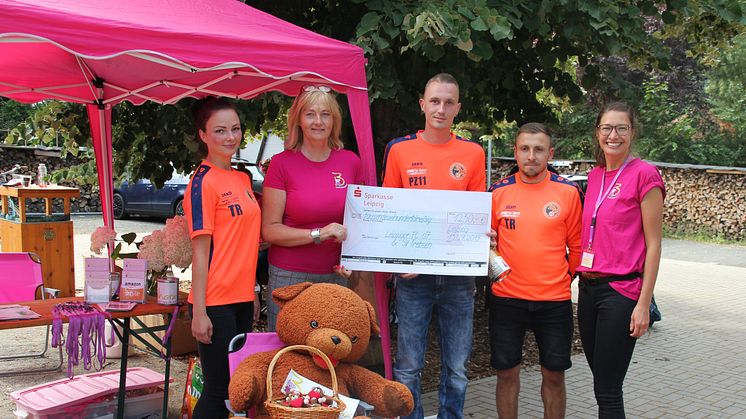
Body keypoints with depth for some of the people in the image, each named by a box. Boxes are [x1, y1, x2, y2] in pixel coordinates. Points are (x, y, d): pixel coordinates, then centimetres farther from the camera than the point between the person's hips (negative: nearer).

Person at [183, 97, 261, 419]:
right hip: (215, 303, -7)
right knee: (218, 389, 1)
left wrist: (253, 294, 15)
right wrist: (199, 312, -16)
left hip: (243, 299, 7)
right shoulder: (203, 183, -11)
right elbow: (200, 250, -14)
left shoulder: (243, 178, 11)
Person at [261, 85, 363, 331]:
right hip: (289, 277, -3)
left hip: (336, 275, 3)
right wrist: (318, 233, -17)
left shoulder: (350, 161, 5)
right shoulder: (282, 163, -4)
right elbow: (270, 230, -7)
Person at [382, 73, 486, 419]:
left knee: (456, 366, 10)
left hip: (458, 272, 1)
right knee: (408, 365, 4)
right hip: (411, 273, -1)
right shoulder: (399, 150, 3)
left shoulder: (473, 153, 5)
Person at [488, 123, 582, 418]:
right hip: (506, 298, 1)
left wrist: (565, 277, 7)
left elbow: (577, 246, 5)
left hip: (554, 300, -1)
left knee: (554, 374, 10)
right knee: (506, 372, 9)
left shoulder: (568, 191, -3)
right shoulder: (499, 192, 0)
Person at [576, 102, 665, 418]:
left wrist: (643, 304, -13)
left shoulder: (644, 174, -8)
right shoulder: (595, 176, 12)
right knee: (601, 383, 14)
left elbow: (653, 244, -10)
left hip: (620, 289, -7)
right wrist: (580, 279, 11)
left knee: (607, 391, -3)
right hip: (588, 287, 7)